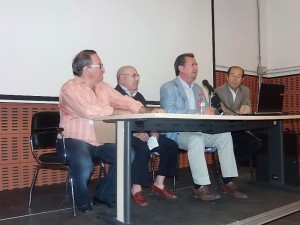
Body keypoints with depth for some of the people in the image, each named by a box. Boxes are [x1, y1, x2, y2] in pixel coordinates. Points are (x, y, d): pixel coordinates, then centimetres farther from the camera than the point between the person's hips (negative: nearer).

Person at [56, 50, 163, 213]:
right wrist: (117, 112, -17)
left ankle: (103, 196, 8)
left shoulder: (103, 87, 11)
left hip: (99, 142, 7)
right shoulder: (70, 88, -11)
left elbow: (124, 101, 4)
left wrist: (148, 111, -11)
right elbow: (89, 111, -26)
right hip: (74, 140, -7)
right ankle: (83, 202, -1)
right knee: (85, 164, -34)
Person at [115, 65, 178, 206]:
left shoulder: (139, 96, 23)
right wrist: (135, 133, -26)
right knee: (143, 148, -35)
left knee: (171, 145, -9)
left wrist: (153, 131, -5)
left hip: (142, 134, 8)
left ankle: (158, 184, 0)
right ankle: (136, 189, -21)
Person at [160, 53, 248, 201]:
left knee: (225, 135, -13)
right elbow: (170, 112, -21)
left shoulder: (198, 89, 19)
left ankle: (228, 182, -10)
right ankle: (201, 187, -29)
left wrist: (209, 112, -12)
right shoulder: (168, 88, -4)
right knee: (196, 139, -36)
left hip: (198, 131, 7)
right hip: (177, 133, -7)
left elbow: (205, 111, 15)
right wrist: (200, 113, -27)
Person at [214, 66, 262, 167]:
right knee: (232, 146, -31)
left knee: (257, 144, -14)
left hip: (238, 129, 6)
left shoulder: (245, 90, 10)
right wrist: (238, 112, -36)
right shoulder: (218, 91, -7)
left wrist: (228, 111, -19)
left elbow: (248, 111, 0)